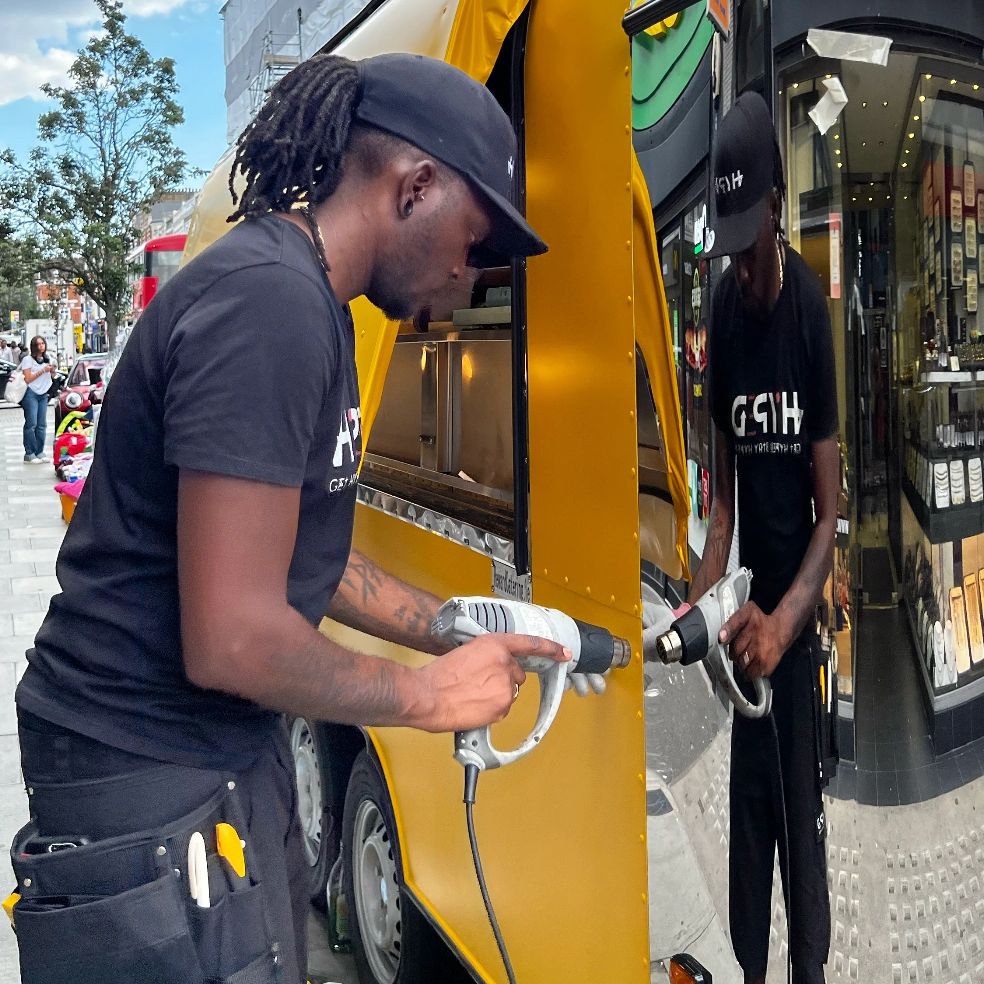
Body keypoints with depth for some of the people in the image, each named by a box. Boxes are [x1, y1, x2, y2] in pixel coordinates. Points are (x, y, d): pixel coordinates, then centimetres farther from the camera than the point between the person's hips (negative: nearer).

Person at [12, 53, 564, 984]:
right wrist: (428, 695, -13)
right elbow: (233, 639, -27)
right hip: (153, 777, -10)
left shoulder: (302, 304, 10)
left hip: (234, 752, 10)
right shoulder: (268, 303, -23)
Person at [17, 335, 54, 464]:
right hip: (31, 394, -6)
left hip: (43, 395, 6)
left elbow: (50, 376, 26)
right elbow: (27, 379, -10)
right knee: (31, 424, -10)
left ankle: (40, 452, 6)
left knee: (42, 424, 2)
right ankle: (29, 454, -9)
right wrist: (43, 370, -12)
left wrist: (52, 370, 5)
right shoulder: (28, 359, -3)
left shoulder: (46, 360, 16)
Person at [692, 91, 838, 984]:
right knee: (749, 799, 12)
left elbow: (829, 509, -15)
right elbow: (723, 482, 3)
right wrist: (707, 590, -12)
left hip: (801, 604, -4)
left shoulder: (812, 308, -16)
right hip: (748, 595, 4)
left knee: (801, 808, 5)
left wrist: (786, 618, -29)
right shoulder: (725, 308, -1)